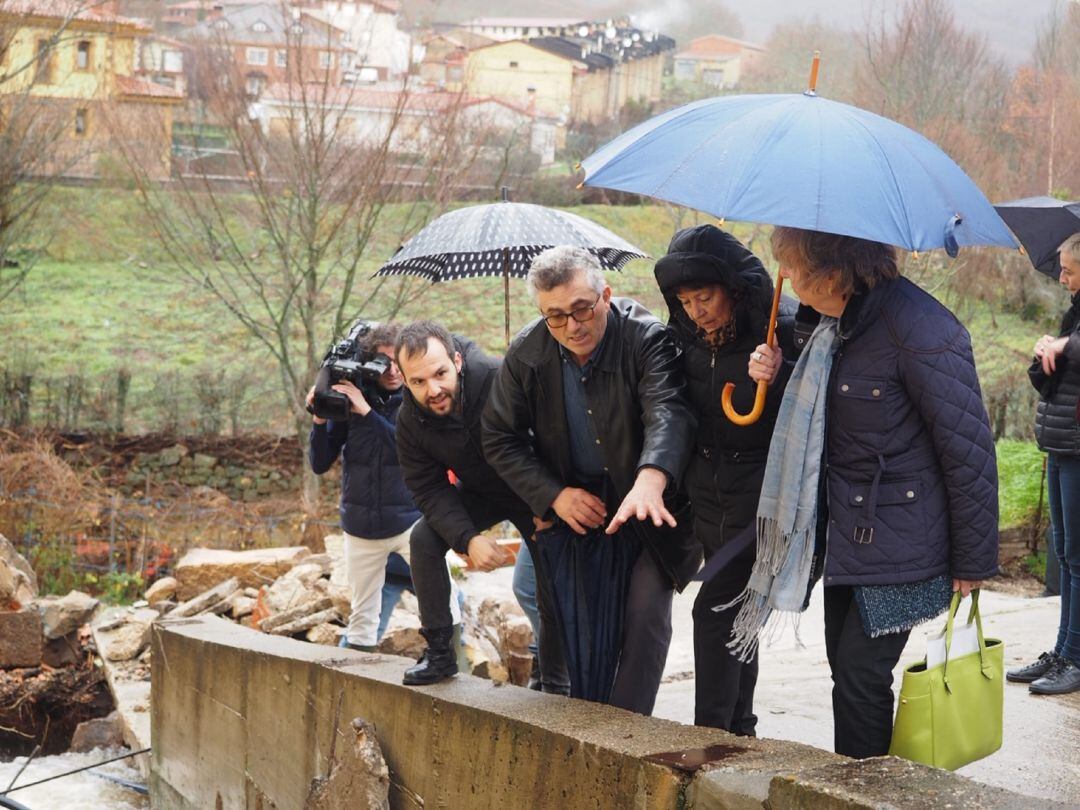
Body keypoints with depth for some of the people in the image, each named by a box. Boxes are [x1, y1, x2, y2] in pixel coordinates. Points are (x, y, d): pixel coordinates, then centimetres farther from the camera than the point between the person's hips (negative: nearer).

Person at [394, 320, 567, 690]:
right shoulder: (410, 420, -19)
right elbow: (429, 490, -17)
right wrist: (468, 538, -32)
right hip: (479, 493, 3)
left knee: (554, 595, -5)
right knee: (424, 538, -19)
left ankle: (554, 684, 16)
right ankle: (439, 652, -9)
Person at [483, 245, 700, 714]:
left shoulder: (647, 338, -23)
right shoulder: (526, 354, -9)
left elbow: (668, 413, -39)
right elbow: (500, 438, -1)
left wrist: (650, 481, -59)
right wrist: (554, 495, -14)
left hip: (647, 513, -3)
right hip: (574, 513, 4)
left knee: (645, 615, -13)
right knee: (572, 621, 4)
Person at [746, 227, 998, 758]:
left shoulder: (923, 333, -21)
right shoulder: (835, 322, 7)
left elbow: (969, 451, -17)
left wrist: (973, 564, -12)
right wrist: (778, 375, 3)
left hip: (897, 545, -9)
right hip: (845, 533, 9)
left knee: (860, 675, -4)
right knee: (846, 669, 14)